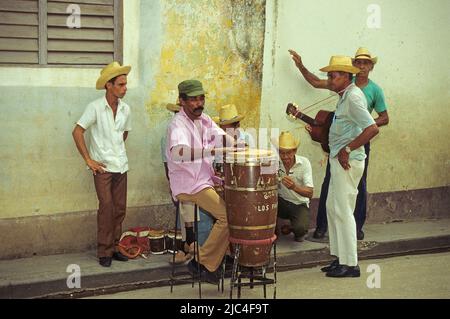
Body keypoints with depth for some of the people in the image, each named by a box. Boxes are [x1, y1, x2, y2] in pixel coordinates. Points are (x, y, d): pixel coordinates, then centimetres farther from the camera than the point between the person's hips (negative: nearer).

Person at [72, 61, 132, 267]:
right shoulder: (96, 107, -10)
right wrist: (88, 160, -11)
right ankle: (104, 252, -2)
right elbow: (77, 132, -9)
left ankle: (113, 248, 17)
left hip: (121, 165, 5)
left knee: (120, 208, 6)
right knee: (107, 207, -11)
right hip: (102, 166, -5)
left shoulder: (126, 109, 5)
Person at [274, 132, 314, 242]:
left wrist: (294, 187, -41)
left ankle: (299, 233, 9)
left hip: (299, 204, -2)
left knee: (300, 228, -31)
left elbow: (310, 193, -21)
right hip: (281, 202, 2)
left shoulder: (304, 162, -15)